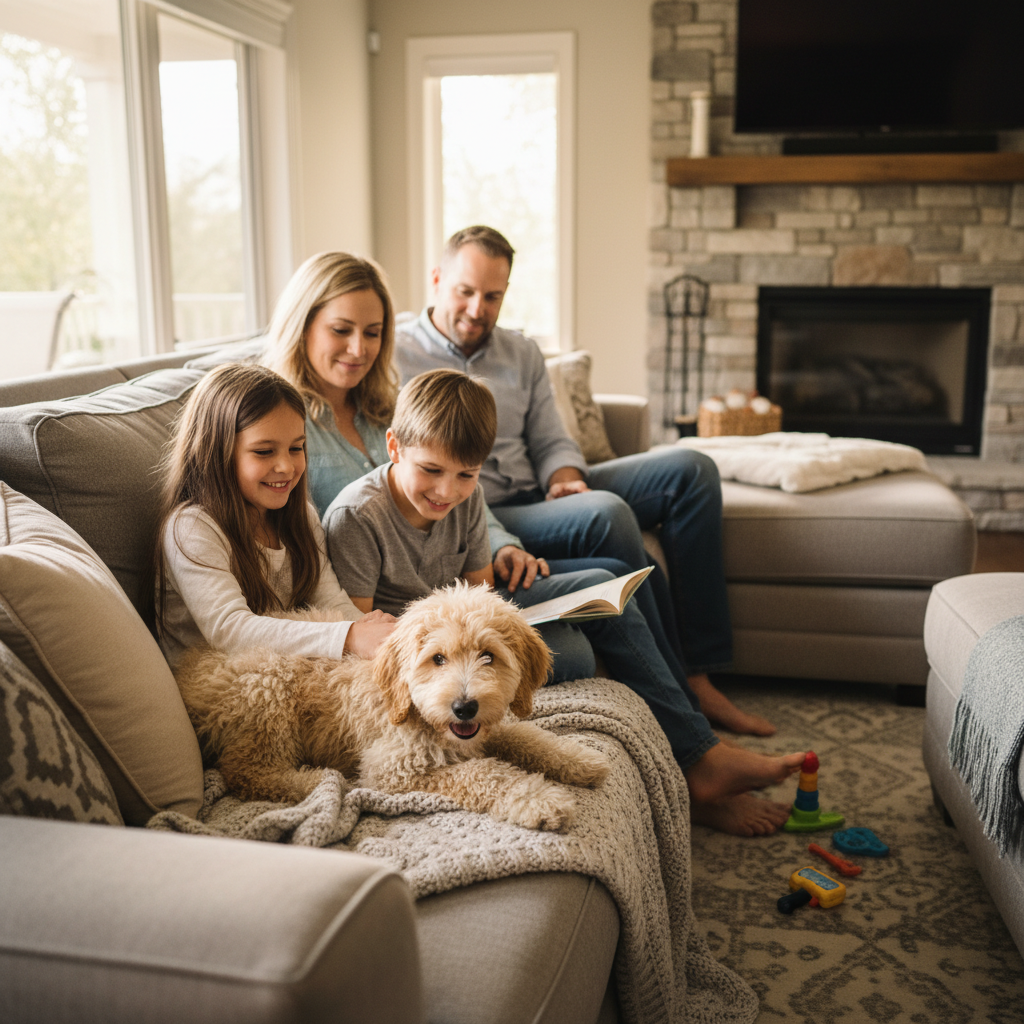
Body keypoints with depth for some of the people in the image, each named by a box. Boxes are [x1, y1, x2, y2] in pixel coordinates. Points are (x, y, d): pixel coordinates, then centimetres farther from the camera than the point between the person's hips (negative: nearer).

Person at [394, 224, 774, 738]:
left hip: (539, 497, 7)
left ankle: (700, 674, -13)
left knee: (690, 469, -7)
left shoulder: (522, 354, 18)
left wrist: (565, 482, -10)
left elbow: (553, 442, 15)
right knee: (606, 514, -33)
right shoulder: (395, 355, -1)